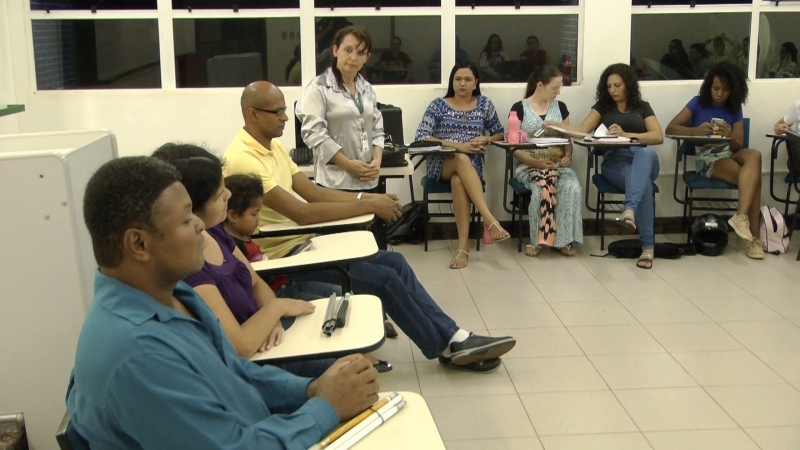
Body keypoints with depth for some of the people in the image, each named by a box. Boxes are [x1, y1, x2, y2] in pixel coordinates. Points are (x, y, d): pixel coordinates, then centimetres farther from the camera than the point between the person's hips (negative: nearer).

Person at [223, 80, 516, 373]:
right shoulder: (243, 158, -22)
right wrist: (368, 206, -22)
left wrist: (365, 198, -5)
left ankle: (452, 337, 3)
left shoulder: (273, 145, 10)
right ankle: (448, 348, 3)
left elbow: (312, 192, 10)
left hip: (304, 242, 9)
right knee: (385, 278, -13)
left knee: (394, 262, 1)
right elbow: (300, 212, -27)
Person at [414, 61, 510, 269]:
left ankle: (463, 245, -38)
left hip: (471, 165, 1)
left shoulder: (484, 104, 10)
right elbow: (421, 137, -9)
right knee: (462, 159, -38)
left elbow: (499, 134, 18)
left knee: (458, 181, -37)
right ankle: (490, 219, -44)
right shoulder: (438, 105, 3)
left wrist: (485, 139, -6)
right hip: (441, 164, -1)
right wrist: (458, 146, -17)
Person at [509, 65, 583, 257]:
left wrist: (568, 157, -7)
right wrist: (536, 162, -18)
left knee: (573, 187, -29)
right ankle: (537, 240, -15)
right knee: (543, 189, -35)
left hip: (558, 164, 4)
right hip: (528, 165, -3)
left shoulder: (560, 107, 13)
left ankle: (563, 240, -17)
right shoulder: (519, 108, -1)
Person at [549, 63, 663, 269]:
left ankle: (629, 209, -59)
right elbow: (582, 130, 4)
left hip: (643, 158, 1)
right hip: (615, 161, -1)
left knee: (646, 153, -40)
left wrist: (626, 134, -11)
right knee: (643, 182, -36)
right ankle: (648, 245, -40)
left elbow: (659, 136, 3)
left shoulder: (642, 107, 18)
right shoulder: (603, 106, 19)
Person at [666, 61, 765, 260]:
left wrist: (730, 137, -21)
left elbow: (738, 147, 5)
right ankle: (753, 236, -32)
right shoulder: (698, 103, 3)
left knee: (754, 155, -33)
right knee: (754, 177, -29)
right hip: (707, 158, -4)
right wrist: (696, 131, -26)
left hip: (730, 154, 4)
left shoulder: (735, 109, 12)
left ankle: (741, 216, -41)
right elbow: (670, 128, -7)